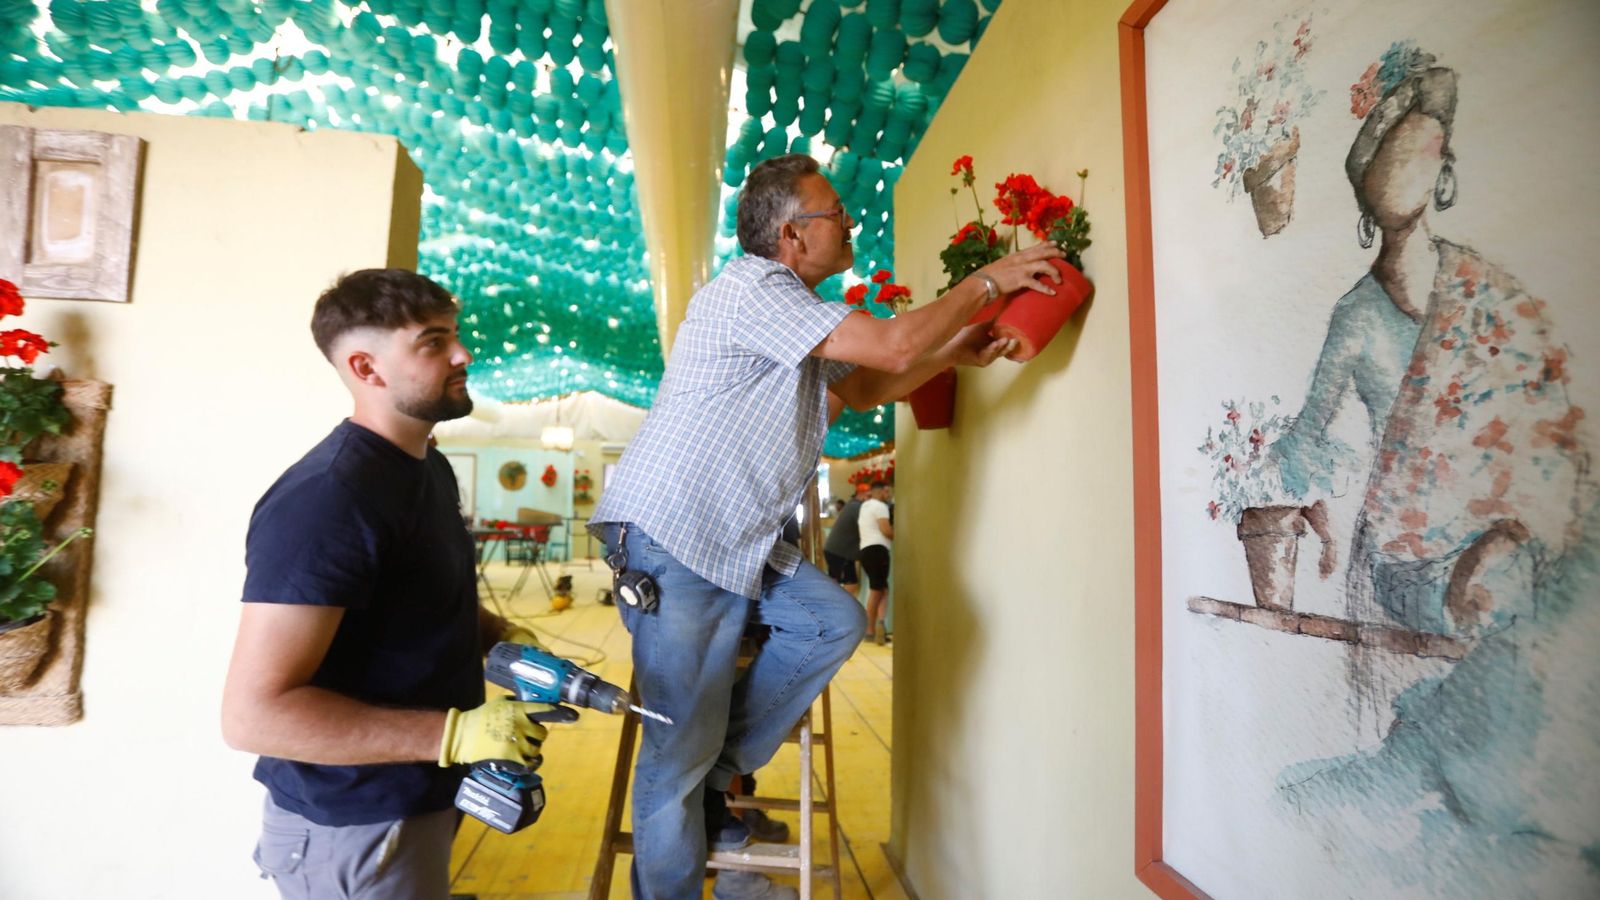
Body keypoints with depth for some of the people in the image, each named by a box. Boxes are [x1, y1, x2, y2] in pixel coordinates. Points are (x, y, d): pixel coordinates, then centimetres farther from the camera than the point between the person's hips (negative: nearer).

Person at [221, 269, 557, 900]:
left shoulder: (428, 468, 5)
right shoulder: (326, 500, -27)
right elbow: (253, 713, -28)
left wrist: (502, 636, 0)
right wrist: (454, 734, -29)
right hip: (356, 829, -9)